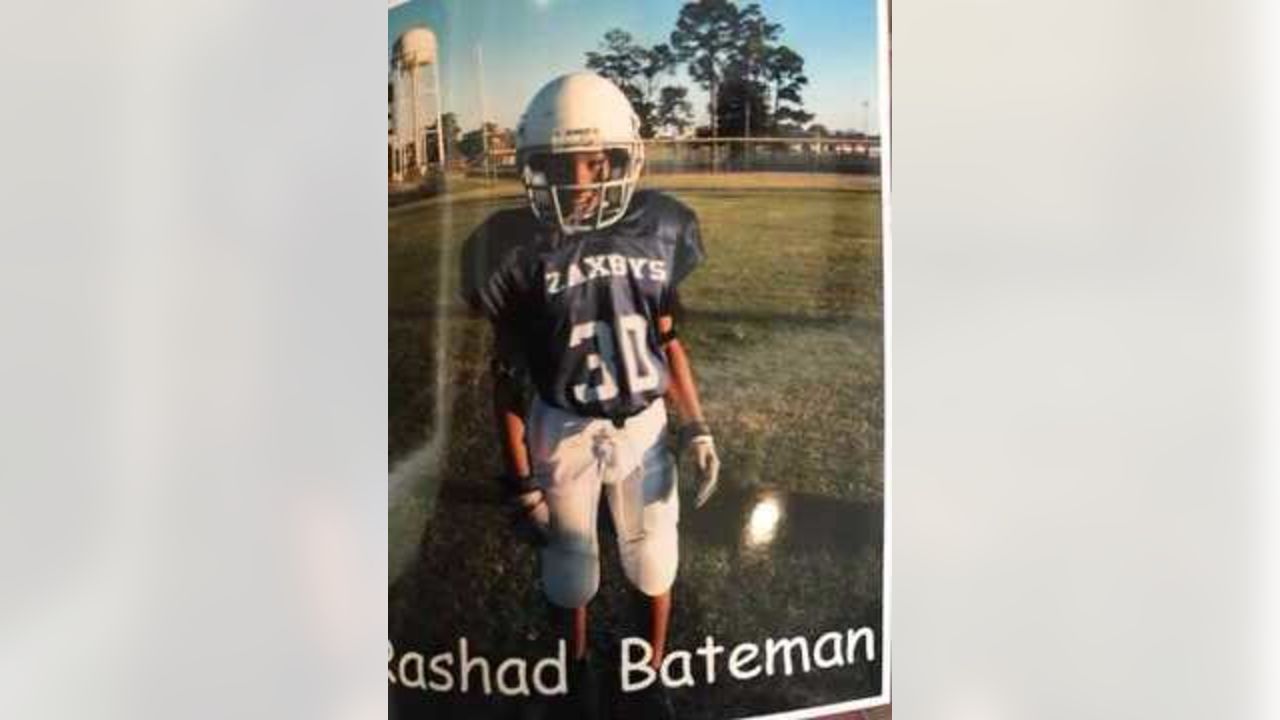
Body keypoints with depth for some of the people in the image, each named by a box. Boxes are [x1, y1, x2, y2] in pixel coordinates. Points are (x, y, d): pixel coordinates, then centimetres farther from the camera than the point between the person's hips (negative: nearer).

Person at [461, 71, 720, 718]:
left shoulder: (658, 229, -6)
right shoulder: (518, 247, -15)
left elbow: (668, 340, 5)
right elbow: (508, 373, -8)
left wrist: (696, 429, 4)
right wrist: (521, 478, -8)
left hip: (644, 426, 2)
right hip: (564, 432, -2)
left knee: (654, 563, 16)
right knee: (572, 572, 16)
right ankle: (579, 668, 47)